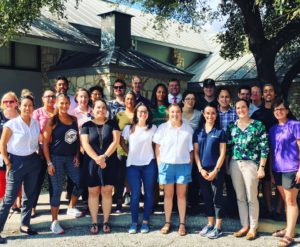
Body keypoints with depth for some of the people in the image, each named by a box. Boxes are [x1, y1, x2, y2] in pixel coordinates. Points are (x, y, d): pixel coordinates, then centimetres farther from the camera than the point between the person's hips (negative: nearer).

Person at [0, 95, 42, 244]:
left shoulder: (35, 123, 3)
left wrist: (39, 157, 6)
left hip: (33, 161, 5)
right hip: (16, 162, -5)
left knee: (30, 195, 12)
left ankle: (25, 225, 27)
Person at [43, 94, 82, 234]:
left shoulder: (74, 119, 6)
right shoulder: (52, 121, -8)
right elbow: (45, 143, -8)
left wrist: (77, 155, 1)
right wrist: (49, 163, -12)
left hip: (71, 157, 5)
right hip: (56, 158, -5)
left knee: (80, 183, 10)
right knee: (57, 190, -3)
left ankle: (71, 207, 36)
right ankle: (54, 222, 8)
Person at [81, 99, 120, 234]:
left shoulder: (112, 124, 5)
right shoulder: (87, 125, 4)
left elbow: (116, 141, -5)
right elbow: (85, 144, -6)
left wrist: (105, 156, -18)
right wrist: (97, 159, -18)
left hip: (109, 162, 0)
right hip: (91, 163, 0)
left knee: (107, 192, 3)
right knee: (93, 192, 4)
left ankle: (106, 221, 14)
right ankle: (94, 222, 14)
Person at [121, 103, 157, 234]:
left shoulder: (153, 128, 2)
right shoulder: (129, 128, 2)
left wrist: (157, 158, -2)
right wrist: (129, 153, 4)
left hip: (149, 164, 0)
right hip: (133, 165, 0)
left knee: (148, 193, 6)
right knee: (135, 194, 0)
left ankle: (145, 221, 17)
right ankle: (134, 222, 11)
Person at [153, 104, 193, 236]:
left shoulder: (188, 129, 3)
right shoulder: (162, 127, 1)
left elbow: (191, 149, 7)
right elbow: (157, 147, 4)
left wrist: (190, 163, 0)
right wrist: (159, 163, -1)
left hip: (183, 165, 0)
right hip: (166, 164, 0)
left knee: (181, 194, 6)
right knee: (168, 194, 7)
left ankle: (182, 223, 14)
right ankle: (167, 222, 17)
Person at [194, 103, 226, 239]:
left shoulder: (220, 132, -2)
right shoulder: (198, 132, 7)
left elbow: (222, 153, -5)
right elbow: (196, 152, 6)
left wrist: (215, 170, -12)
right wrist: (200, 169, -5)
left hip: (216, 170, -4)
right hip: (202, 170, 4)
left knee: (217, 198, 1)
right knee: (207, 198, 12)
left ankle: (218, 227, 10)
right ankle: (210, 224, 24)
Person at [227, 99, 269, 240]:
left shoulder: (258, 125, -2)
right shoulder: (231, 126, 8)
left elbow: (264, 148, -5)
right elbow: (228, 147, 11)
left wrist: (261, 167, -10)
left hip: (251, 164, -4)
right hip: (234, 164, 4)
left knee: (251, 198, 3)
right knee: (240, 197, 11)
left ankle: (253, 228, 16)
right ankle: (244, 226, 23)